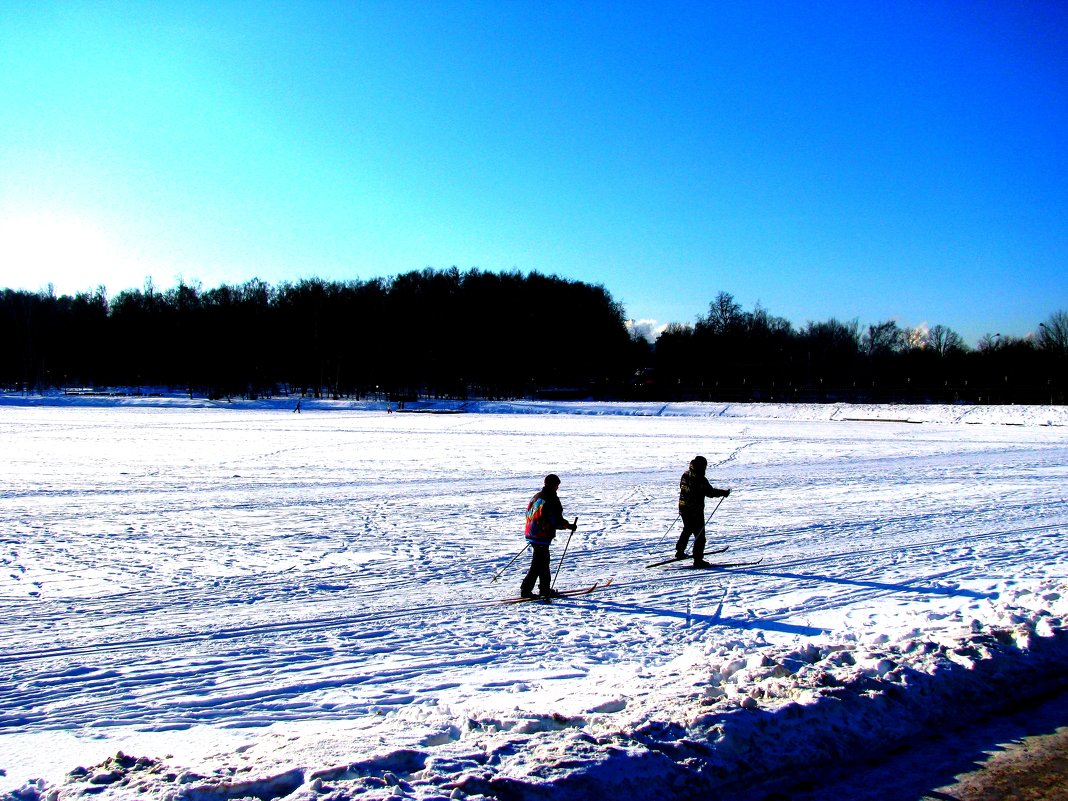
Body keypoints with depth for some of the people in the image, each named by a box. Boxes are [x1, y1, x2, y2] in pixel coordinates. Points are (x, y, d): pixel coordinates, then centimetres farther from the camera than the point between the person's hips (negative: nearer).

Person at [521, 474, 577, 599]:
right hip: (542, 536, -9)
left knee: (544, 562, 18)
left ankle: (545, 589, 26)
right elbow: (557, 521, -17)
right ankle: (526, 590, -4)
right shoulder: (552, 500, -16)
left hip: (532, 533, 9)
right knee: (538, 564, -3)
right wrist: (569, 526, -2)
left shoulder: (537, 496, 9)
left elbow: (529, 512, 17)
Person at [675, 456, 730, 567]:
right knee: (699, 535, -2)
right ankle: (698, 560, -3)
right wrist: (724, 493, -5)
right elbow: (710, 492, -18)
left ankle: (679, 552, 37)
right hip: (695, 511, -8)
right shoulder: (700, 479, -20)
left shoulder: (685, 475, 4)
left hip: (683, 508, 8)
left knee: (687, 530, 28)